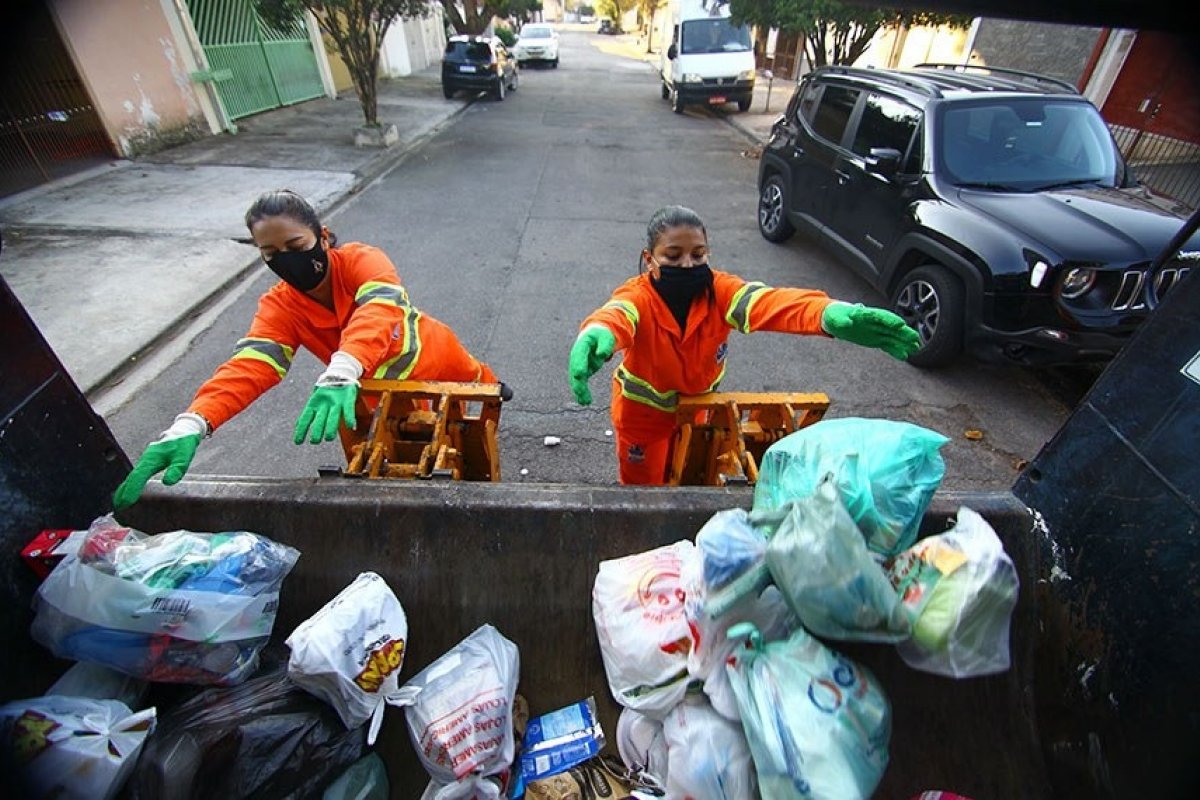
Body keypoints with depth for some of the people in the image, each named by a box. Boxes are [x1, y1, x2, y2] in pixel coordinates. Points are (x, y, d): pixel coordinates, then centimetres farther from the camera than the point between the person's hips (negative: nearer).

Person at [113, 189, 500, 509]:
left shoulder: (361, 260, -30)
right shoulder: (278, 307, -19)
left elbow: (381, 308, -51)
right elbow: (250, 365, -35)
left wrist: (341, 372, -70)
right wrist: (188, 425, -53)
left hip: (438, 361, -1)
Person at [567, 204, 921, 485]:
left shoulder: (719, 291, -21)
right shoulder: (638, 297, -28)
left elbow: (769, 302, -40)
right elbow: (614, 315, -52)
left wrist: (831, 314, -61)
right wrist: (596, 336, -79)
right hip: (642, 411, -3)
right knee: (644, 486, 16)